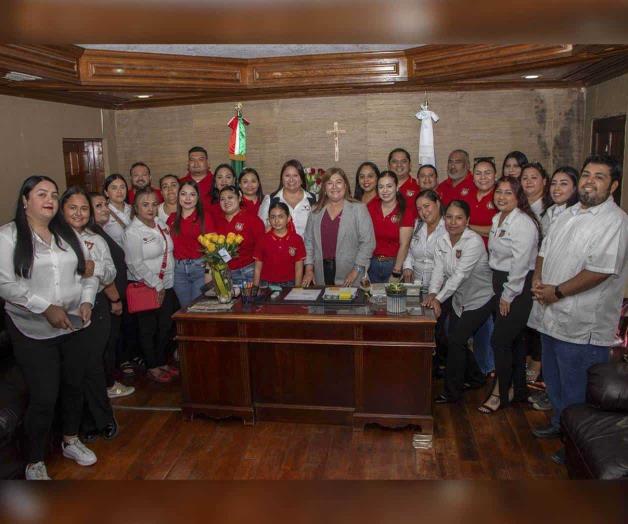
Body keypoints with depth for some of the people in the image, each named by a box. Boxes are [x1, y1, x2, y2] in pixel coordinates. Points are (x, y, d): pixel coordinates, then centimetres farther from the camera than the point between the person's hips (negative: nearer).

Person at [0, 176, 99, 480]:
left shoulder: (67, 235, 9)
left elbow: (87, 273, 12)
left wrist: (86, 300, -5)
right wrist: (46, 308, -20)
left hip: (74, 326, 5)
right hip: (33, 331, -5)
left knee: (75, 385, 16)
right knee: (43, 398, -3)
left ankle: (71, 441, 39)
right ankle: (34, 463, 19)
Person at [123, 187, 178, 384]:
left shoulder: (161, 225, 7)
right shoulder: (133, 232, -14)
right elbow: (135, 264, -18)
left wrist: (165, 284, 10)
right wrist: (156, 285, -16)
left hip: (166, 286, 6)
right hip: (145, 288, -6)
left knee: (166, 326, 13)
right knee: (149, 329, 6)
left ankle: (162, 363, 29)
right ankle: (152, 368, 20)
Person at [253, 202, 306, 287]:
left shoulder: (297, 240, -1)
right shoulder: (263, 240, 1)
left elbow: (299, 269, 1)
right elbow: (258, 268, 4)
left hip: (288, 284, 0)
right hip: (267, 284, 1)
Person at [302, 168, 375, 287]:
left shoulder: (358, 209, -1)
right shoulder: (316, 211, 10)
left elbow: (368, 242, -7)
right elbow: (308, 241, 9)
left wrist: (356, 270, -12)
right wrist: (309, 269, 1)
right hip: (322, 272, 3)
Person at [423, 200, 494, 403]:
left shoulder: (474, 241, -24)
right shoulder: (443, 242, -3)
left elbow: (460, 274, -31)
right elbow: (438, 270, -11)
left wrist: (439, 298, -37)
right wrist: (432, 293, -29)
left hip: (480, 300, -7)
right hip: (459, 299, 7)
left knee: (456, 340, -10)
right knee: (454, 340, 11)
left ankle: (452, 392, 6)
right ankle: (475, 378, 37)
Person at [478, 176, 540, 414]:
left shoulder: (523, 223, -17)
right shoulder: (497, 219, 12)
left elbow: (520, 263, -20)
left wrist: (508, 296, -15)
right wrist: (500, 293, 12)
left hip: (518, 287, -8)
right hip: (501, 282, 8)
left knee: (500, 341, -4)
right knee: (513, 340, 15)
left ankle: (501, 393, 12)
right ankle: (517, 389, 26)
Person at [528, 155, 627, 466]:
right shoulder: (568, 214, 12)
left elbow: (601, 270, -23)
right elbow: (545, 250, 17)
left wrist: (557, 292, -18)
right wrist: (538, 279, -1)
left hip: (581, 324, -8)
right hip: (551, 314, 8)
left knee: (577, 390, 5)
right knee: (554, 377, 23)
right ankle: (560, 424, 43)